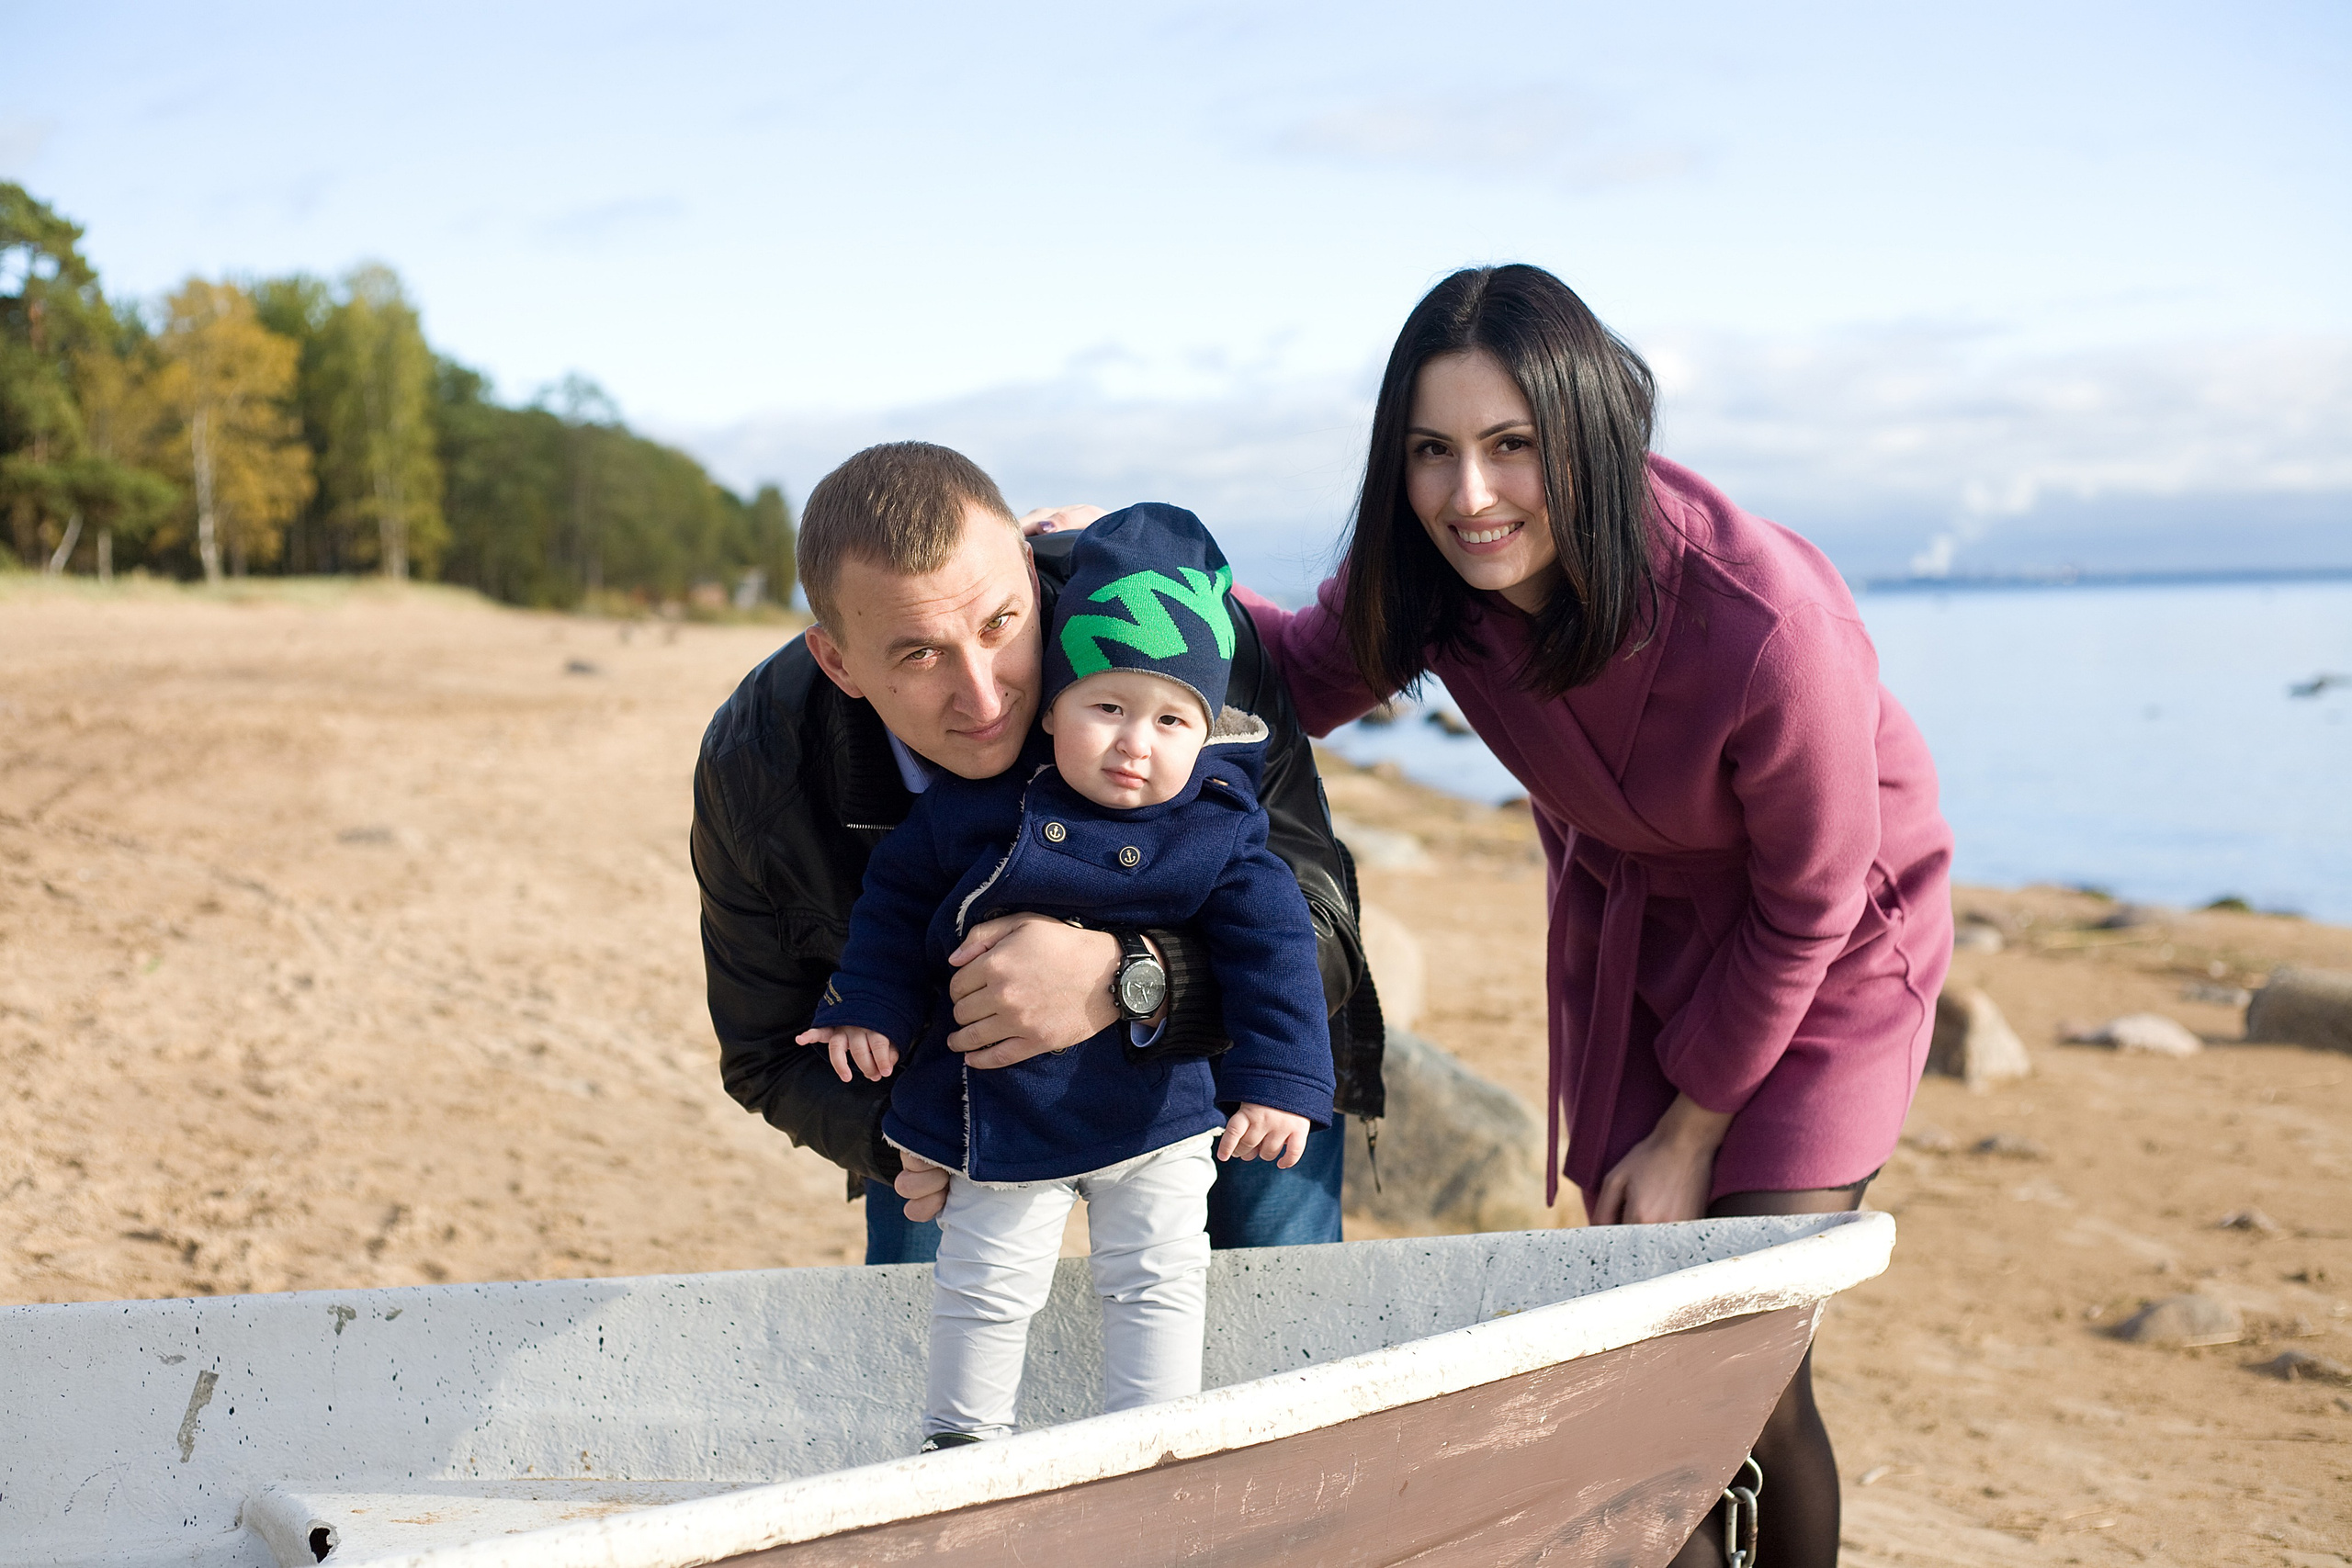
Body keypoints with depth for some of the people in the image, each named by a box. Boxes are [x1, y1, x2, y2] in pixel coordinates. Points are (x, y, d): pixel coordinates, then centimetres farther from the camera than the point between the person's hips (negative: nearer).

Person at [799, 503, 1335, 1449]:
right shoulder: (978, 807, -14)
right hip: (1003, 1106, 0)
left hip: (1158, 1112, 0)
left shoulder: (1218, 835, -15)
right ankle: (962, 1436, 29)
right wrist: (872, 1007, 2)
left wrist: (1279, 1078, -22)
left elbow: (1273, 947, -14)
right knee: (985, 1281, 10)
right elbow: (896, 893, 1)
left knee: (1159, 1279, 8)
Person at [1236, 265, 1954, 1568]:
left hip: (1828, 949, -4)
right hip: (1627, 922, 4)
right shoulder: (1429, 573, -23)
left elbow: (1807, 903, -21)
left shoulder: (1770, 625, -37)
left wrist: (1692, 1131, -10)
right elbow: (1309, 679, -1)